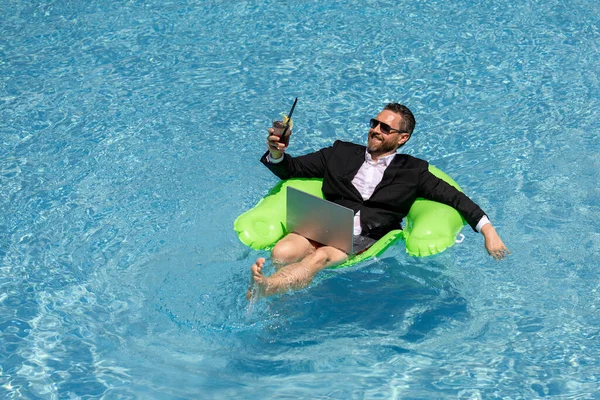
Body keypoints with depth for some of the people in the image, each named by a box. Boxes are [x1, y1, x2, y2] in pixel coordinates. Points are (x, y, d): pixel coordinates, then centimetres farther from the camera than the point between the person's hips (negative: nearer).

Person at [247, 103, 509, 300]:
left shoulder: (412, 171, 19)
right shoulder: (342, 153, 24)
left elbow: (454, 197, 14)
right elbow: (291, 169, 24)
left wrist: (488, 230, 1)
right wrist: (276, 153, 2)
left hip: (366, 240, -3)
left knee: (321, 257, -37)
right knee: (281, 253, -31)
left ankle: (266, 287, -57)